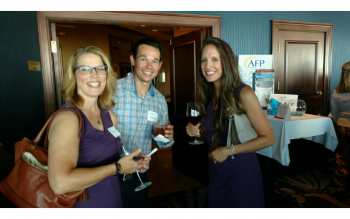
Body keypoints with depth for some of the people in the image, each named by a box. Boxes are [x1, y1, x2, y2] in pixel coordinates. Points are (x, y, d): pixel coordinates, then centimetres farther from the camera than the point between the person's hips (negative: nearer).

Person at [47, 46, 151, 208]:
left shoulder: (109, 116, 0)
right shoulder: (67, 118, -21)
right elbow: (60, 183, -32)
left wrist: (133, 161, -4)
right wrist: (117, 167, -23)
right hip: (83, 205, -6)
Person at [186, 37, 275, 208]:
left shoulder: (243, 94, -17)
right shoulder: (208, 95, 1)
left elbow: (268, 138, -17)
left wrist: (229, 150, -19)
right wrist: (198, 132, -6)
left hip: (241, 172, -5)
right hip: (216, 173, 6)